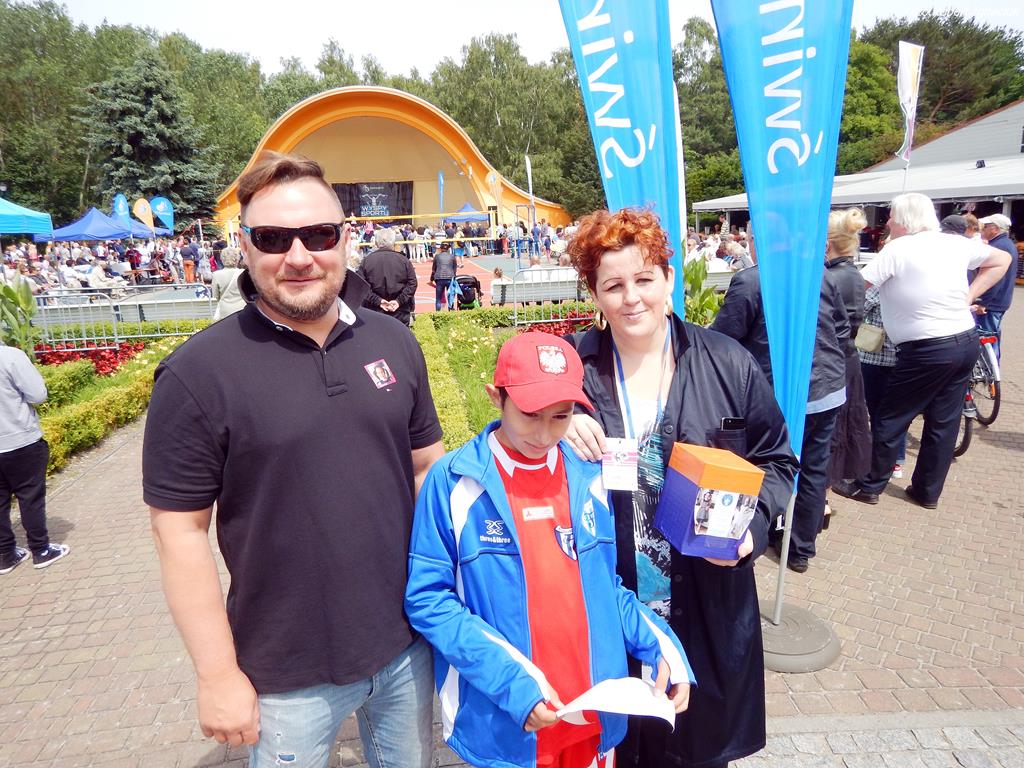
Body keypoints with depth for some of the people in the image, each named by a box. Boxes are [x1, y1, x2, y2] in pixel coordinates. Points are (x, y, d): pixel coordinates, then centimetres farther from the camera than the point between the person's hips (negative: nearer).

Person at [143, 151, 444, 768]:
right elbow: (181, 530, -11)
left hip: (408, 646, 4)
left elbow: (427, 467, 4)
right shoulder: (198, 373, -15)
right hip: (287, 677, -3)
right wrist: (218, 674, -8)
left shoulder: (394, 341, -3)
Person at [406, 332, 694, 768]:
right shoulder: (453, 481, -14)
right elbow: (427, 599, -12)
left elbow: (604, 584, 8)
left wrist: (661, 648, -5)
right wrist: (511, 680, -19)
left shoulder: (591, 477, -2)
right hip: (501, 724, -3)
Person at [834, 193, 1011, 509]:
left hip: (927, 351, -7)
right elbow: (1002, 260, 20)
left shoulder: (897, 250, -13)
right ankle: (928, 491, 25)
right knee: (944, 422, 13)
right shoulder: (956, 243, 7)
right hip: (966, 342, 7)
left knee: (890, 420, 4)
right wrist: (968, 297, 13)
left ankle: (869, 486, 15)